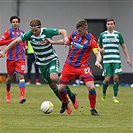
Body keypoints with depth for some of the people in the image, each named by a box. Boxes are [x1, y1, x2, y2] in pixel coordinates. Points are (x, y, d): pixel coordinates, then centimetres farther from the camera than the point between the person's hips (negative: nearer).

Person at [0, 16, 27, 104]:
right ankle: (8, 93, 38)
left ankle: (22, 96, -23)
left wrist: (25, 46, 6)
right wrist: (11, 40, -18)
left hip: (20, 58, 2)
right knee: (10, 77, 10)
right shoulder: (8, 32, -2)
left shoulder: (22, 32, 11)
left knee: (21, 76, -14)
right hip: (11, 58, -2)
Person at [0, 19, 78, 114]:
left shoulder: (47, 32, -18)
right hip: (41, 63, 4)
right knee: (51, 84, 4)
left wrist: (65, 38, -29)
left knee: (54, 77, -29)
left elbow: (63, 31, -8)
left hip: (52, 59, -4)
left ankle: (72, 96, -10)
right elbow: (16, 41, -6)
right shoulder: (29, 34, -12)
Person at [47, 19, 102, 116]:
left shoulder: (91, 40, -16)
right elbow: (68, 42, 19)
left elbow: (98, 54, -24)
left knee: (91, 87, -20)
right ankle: (65, 102, 36)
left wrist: (98, 62, -45)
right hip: (70, 64, 4)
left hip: (82, 66, -4)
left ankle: (93, 109, 1)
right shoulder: (75, 33, -2)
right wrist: (53, 42, 18)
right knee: (61, 88, 2)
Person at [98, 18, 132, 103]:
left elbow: (123, 46, 13)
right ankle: (104, 94, 20)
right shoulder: (102, 35, 6)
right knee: (107, 79, -7)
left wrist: (128, 58, 7)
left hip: (116, 60, 1)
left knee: (116, 78, -9)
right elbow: (98, 46, 16)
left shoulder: (118, 34, 7)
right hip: (106, 61, -1)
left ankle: (115, 97, 1)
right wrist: (100, 49, -8)